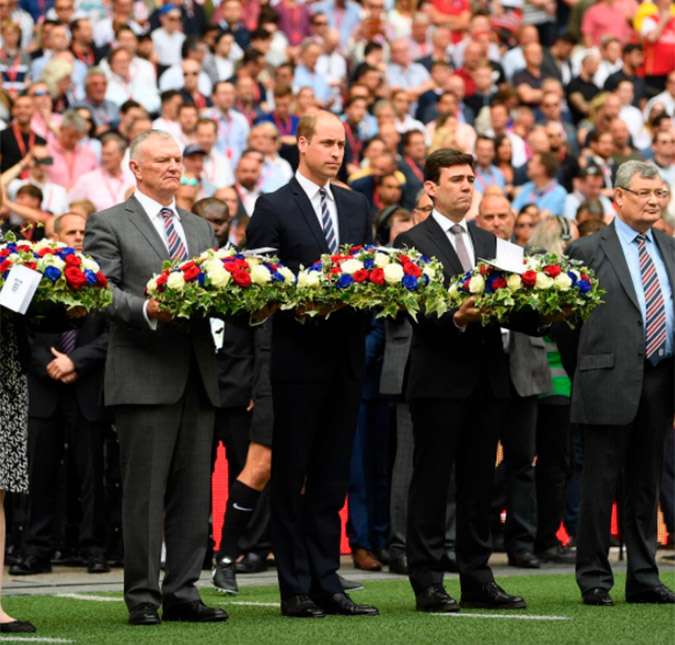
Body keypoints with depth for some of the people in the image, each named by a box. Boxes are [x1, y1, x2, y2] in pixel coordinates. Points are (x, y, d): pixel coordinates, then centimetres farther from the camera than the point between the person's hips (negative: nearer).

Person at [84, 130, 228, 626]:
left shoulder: (201, 229, 22)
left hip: (198, 376, 6)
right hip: (144, 376, -6)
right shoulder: (110, 225, 4)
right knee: (144, 490, -4)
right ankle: (143, 597, 1)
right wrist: (146, 309, -22)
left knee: (193, 491, 6)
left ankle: (182, 592, 11)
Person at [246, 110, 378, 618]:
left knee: (332, 478, 8)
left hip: (346, 358, 5)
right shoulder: (273, 208, -2)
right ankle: (296, 589, 4)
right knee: (291, 477, 0)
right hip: (298, 358, -5)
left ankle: (327, 583, 12)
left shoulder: (357, 206, 15)